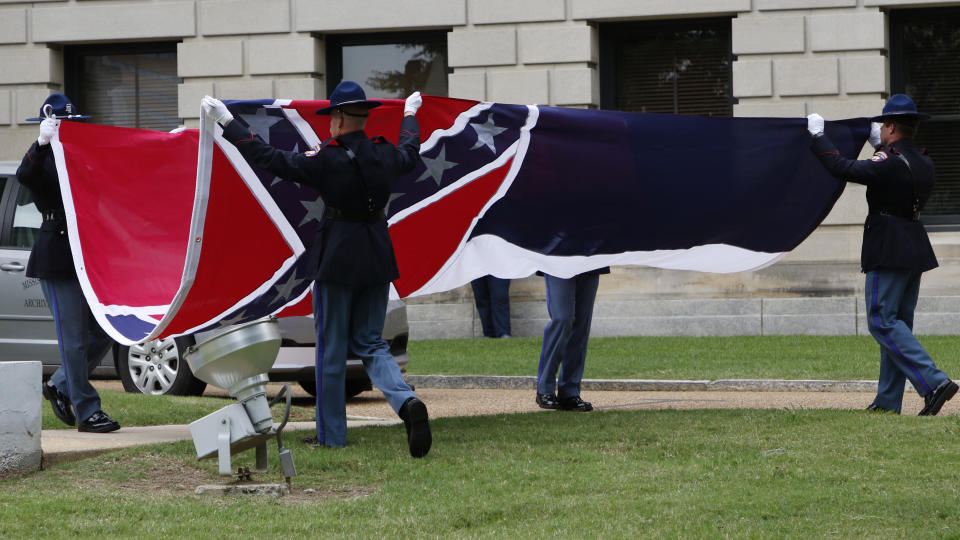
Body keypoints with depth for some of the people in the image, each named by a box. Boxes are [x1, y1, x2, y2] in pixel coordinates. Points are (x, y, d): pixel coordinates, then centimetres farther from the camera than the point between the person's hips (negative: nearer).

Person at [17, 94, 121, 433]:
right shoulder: (43, 161, -5)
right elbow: (24, 175, -27)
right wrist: (42, 144, -43)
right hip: (57, 261, -7)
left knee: (105, 330, 8)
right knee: (75, 338, -4)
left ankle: (59, 386, 25)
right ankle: (87, 412, 1)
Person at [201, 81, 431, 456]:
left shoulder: (327, 160, -16)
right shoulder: (385, 156, 1)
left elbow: (268, 158, -14)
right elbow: (411, 152, 26)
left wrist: (227, 122, -7)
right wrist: (410, 115, 45)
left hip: (338, 260, -5)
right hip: (378, 259, 5)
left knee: (331, 349, 7)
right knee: (370, 343, 13)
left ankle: (331, 434, 14)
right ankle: (407, 402, -13)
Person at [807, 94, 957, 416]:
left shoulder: (889, 163, -16)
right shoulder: (924, 163, 9)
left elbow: (842, 169, -18)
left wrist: (818, 135, -6)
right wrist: (880, 147, 36)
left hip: (889, 253, -9)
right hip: (916, 252, 9)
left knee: (883, 322, -7)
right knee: (898, 323, 12)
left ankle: (934, 383, -20)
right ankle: (888, 401, 15)